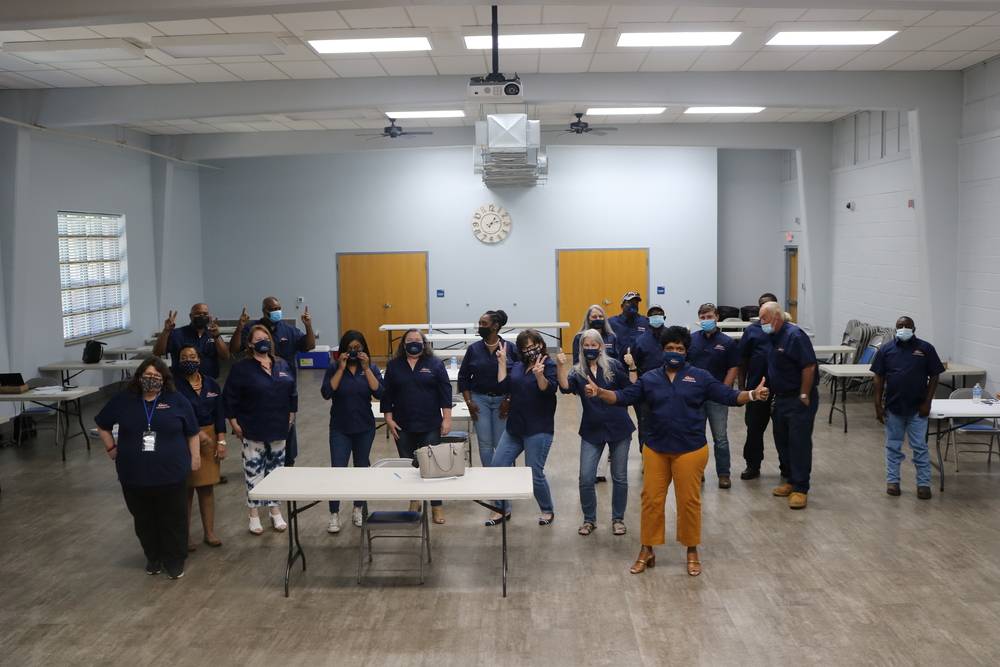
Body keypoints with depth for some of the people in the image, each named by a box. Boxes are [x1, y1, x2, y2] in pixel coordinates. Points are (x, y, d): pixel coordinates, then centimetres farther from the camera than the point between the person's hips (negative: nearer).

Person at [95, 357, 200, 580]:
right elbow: (102, 425, 16)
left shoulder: (177, 401, -2)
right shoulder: (122, 400, 1)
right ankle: (153, 558, 30)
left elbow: (192, 432, 6)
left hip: (171, 475, -2)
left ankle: (175, 561, 20)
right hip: (134, 476, 2)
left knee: (172, 520, 5)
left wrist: (195, 456, 3)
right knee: (144, 520, 12)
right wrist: (111, 448, 9)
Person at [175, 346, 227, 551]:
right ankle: (185, 535, 16)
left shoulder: (211, 385, 4)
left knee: (207, 487, 9)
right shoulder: (175, 386, -10)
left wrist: (221, 442, 0)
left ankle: (209, 532, 20)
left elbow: (219, 415, 6)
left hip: (209, 438, 4)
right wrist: (195, 433, -21)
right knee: (185, 489, 4)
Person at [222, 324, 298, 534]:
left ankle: (276, 513, 23)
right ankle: (254, 516, 15)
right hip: (253, 431, -4)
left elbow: (292, 394, 13)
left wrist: (290, 418, 10)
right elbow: (229, 399, -8)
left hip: (278, 430, 4)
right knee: (254, 472, 3)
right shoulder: (241, 369, -8)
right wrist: (235, 425, -9)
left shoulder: (282, 366, 6)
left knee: (276, 470, 12)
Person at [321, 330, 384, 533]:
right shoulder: (334, 368, -3)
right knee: (337, 469, -7)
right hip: (340, 428, -2)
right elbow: (327, 393, -16)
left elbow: (379, 392, -13)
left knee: (362, 468, 11)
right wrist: (341, 369, -17)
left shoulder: (371, 368, 0)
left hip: (365, 428, 2)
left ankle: (358, 510, 26)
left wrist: (366, 368, -17)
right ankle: (334, 516, 0)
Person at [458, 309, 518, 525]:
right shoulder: (473, 349, 2)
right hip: (480, 399, 2)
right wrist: (469, 401, -1)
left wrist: (509, 401, -8)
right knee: (485, 445, -1)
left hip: (502, 400, -2)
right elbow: (463, 377, 7)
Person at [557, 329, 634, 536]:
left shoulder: (613, 366, 0)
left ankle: (618, 519, 24)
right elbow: (565, 387, -15)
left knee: (620, 477, 8)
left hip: (618, 428, -1)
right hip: (592, 431, 1)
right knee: (585, 479, -1)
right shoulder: (577, 371, 3)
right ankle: (589, 519, 18)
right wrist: (561, 366, -26)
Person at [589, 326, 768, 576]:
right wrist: (599, 392, -15)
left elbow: (728, 396, -1)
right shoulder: (649, 379, 6)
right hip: (655, 449, 2)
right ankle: (647, 551, 18)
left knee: (689, 501, 5)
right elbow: (624, 397, 2)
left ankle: (692, 551, 22)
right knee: (651, 499, 5)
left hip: (690, 450, -2)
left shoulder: (700, 377, 2)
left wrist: (752, 395, -18)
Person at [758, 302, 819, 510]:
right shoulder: (774, 337, 10)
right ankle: (792, 481, 27)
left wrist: (804, 396, -19)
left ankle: (800, 489, 1)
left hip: (798, 400, -9)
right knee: (782, 442, 15)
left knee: (799, 443, -5)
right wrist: (774, 397, 15)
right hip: (781, 399, 9)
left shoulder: (795, 336, -17)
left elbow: (809, 367, -21)